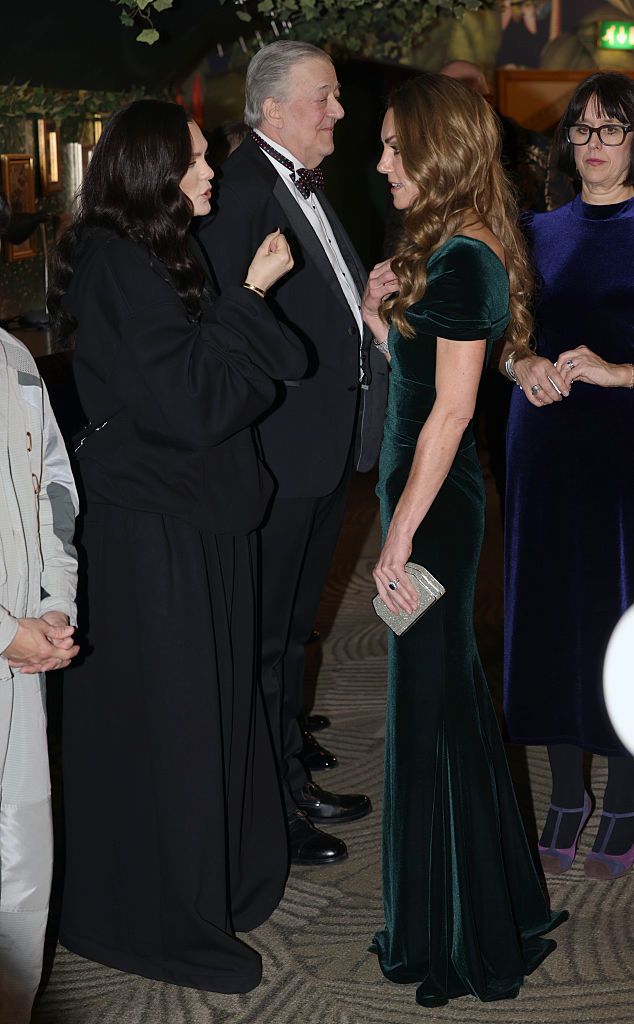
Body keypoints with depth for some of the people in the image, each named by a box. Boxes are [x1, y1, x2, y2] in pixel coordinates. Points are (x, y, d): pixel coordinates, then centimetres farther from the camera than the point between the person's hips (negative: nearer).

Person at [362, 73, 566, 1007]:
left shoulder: (463, 260, -17)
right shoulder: (443, 249, 11)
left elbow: (451, 409, -20)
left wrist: (401, 536, -19)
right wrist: (381, 315, 0)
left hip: (434, 504, -10)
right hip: (423, 492, 10)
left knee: (433, 701, 1)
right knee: (445, 693, 18)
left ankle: (454, 940, 17)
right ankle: (484, 910, 34)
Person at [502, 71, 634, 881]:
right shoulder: (540, 233, 12)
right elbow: (503, 334, 16)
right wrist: (524, 365, -4)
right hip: (546, 445, 4)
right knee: (551, 612, 5)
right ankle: (566, 798, 18)